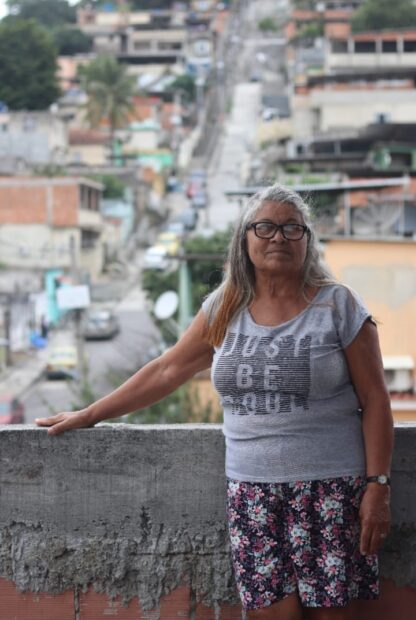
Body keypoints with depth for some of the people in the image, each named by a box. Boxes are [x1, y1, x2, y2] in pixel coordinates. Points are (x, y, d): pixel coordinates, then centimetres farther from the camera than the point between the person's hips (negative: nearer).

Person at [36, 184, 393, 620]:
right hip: (252, 490, 2)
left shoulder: (339, 306, 1)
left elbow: (374, 400, 0)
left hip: (330, 487, -2)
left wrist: (377, 486, -7)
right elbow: (167, 371, 16)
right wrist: (88, 416, 17)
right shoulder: (224, 309, 10)